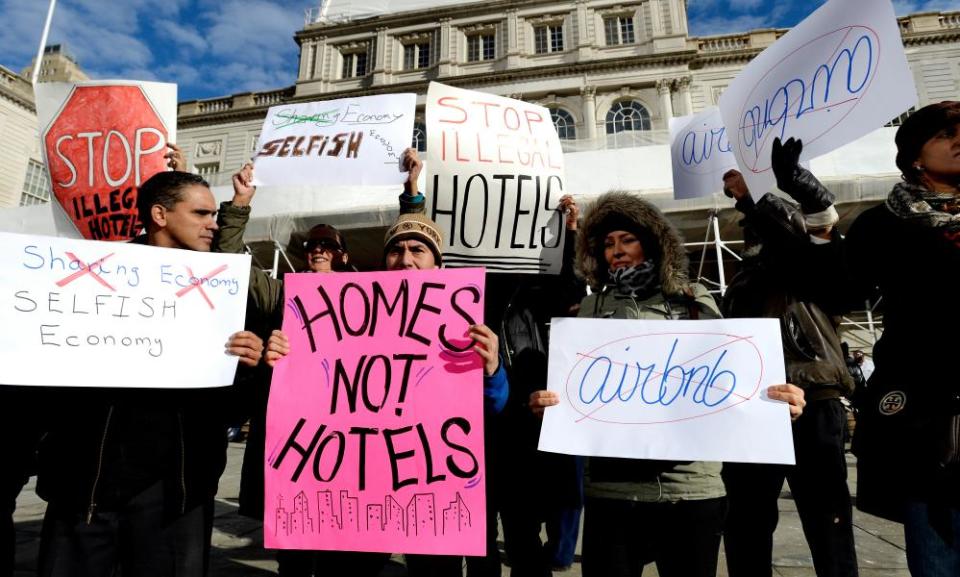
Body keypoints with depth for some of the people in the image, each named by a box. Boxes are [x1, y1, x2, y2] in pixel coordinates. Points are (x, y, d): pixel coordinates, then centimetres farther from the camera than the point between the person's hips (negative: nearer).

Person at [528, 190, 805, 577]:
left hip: (692, 485, 0)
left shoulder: (695, 302, 8)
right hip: (612, 486, 0)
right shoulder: (593, 307, 10)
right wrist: (549, 402, -14)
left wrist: (773, 400, -11)